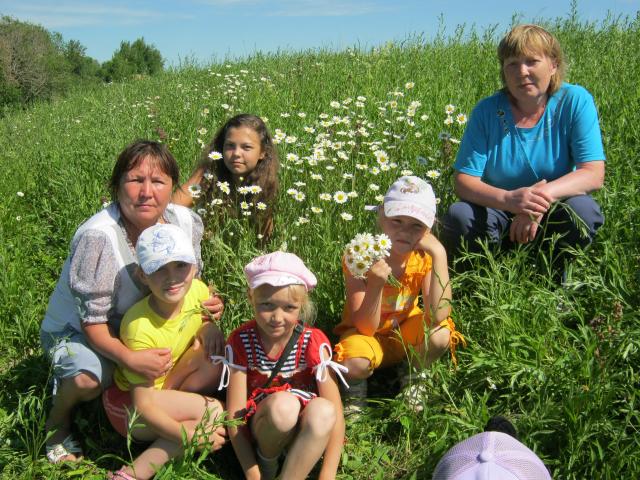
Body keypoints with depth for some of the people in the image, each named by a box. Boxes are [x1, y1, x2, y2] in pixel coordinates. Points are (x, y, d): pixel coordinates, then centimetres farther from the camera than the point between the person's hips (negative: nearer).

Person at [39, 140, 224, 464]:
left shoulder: (187, 222, -15)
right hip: (74, 328, -5)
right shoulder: (97, 237, -32)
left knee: (214, 342, -14)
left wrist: (209, 304, -21)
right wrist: (130, 358, -43)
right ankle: (58, 419, 2)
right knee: (89, 378, -36)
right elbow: (92, 321, -26)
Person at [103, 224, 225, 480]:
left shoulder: (198, 290, -16)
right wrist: (190, 435, -32)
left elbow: (206, 320, 10)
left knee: (214, 349, -19)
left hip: (168, 391, 6)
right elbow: (143, 405, -26)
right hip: (128, 403, -6)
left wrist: (208, 330, -14)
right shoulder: (139, 327, -32)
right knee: (212, 410, -28)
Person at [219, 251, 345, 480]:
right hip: (260, 426, 0)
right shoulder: (240, 342, -10)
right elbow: (234, 414, -10)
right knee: (283, 403, -35)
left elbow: (334, 414, -15)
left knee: (323, 409, -35)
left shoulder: (313, 342, -11)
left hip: (306, 431, 0)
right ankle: (267, 461, -4)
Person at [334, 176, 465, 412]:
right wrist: (376, 283, -45)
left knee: (440, 336, -29)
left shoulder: (425, 256, -18)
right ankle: (357, 386, 4)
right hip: (367, 333, -3)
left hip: (405, 331, 3)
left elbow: (438, 316, -32)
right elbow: (366, 327, -26)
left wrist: (439, 255, -36)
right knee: (355, 365, -35)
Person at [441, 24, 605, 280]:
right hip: (498, 216, 0)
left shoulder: (575, 101, -11)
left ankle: (552, 279, -3)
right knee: (459, 216, -30)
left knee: (582, 209, -31)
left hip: (550, 216, 0)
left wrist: (543, 195, -36)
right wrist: (508, 199, -36)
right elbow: (464, 181, -15)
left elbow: (593, 174, -18)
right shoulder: (487, 110, -10)